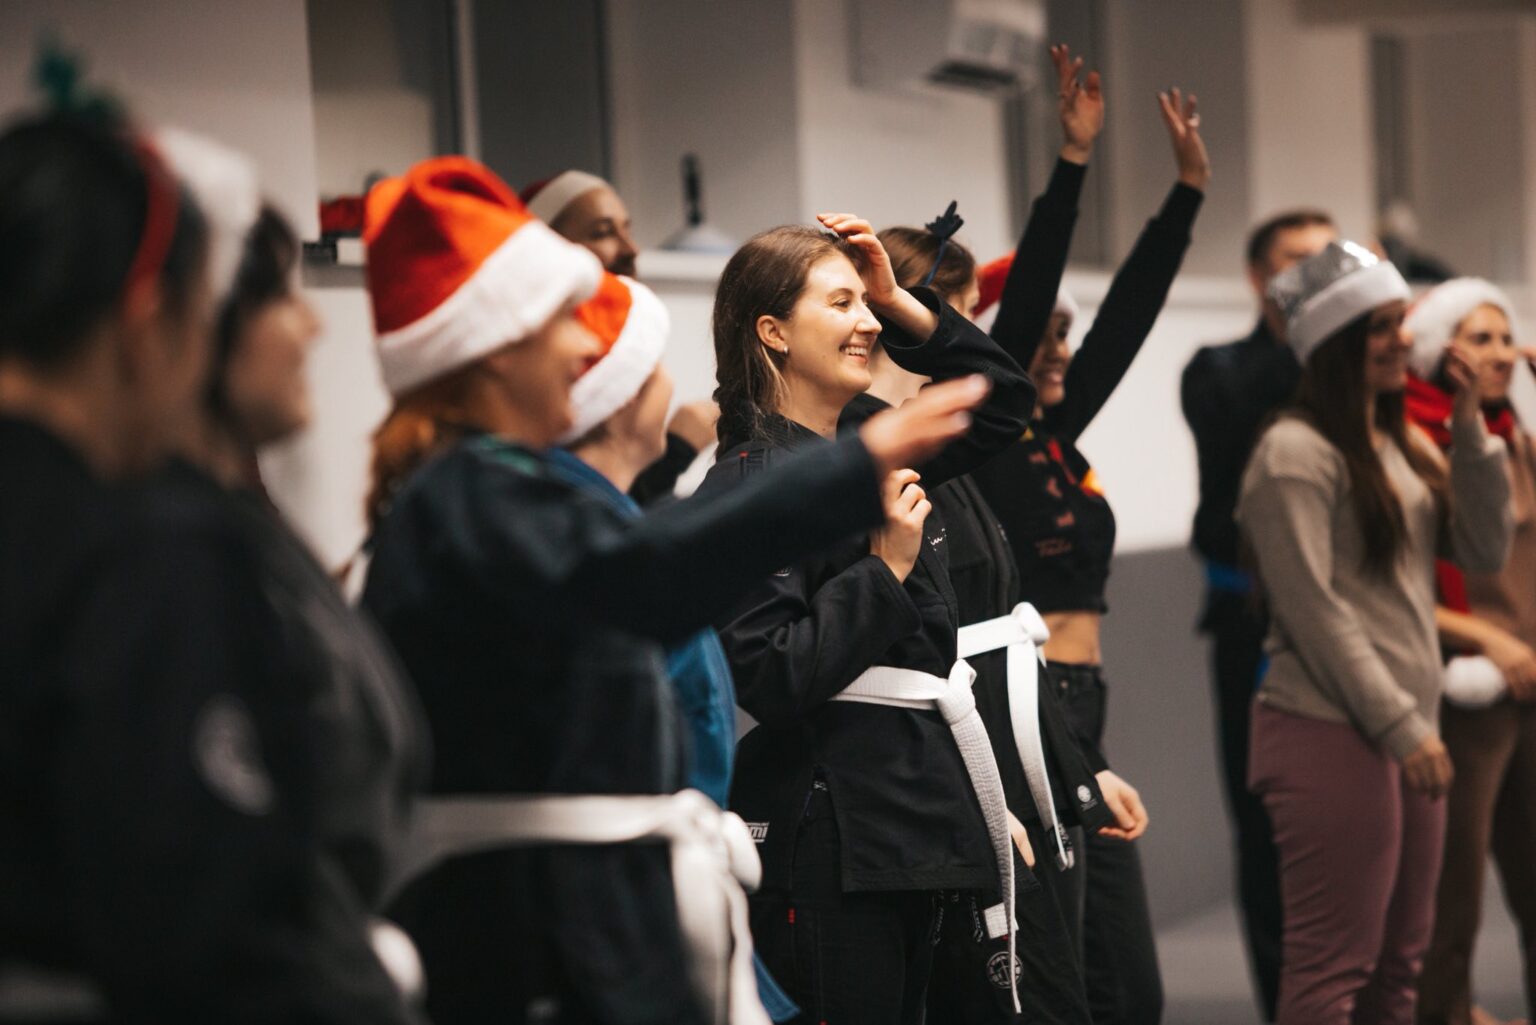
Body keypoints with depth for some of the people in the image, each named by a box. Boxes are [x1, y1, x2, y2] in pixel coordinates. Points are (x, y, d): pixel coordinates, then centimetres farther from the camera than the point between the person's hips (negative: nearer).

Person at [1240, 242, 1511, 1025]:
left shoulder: (1402, 446, 16)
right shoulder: (1296, 452, -10)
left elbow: (1484, 553, 11)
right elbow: (1313, 608, -14)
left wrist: (1469, 430, 3)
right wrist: (1400, 726, -14)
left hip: (1405, 731, 9)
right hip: (1332, 732, -9)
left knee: (1399, 961, 12)